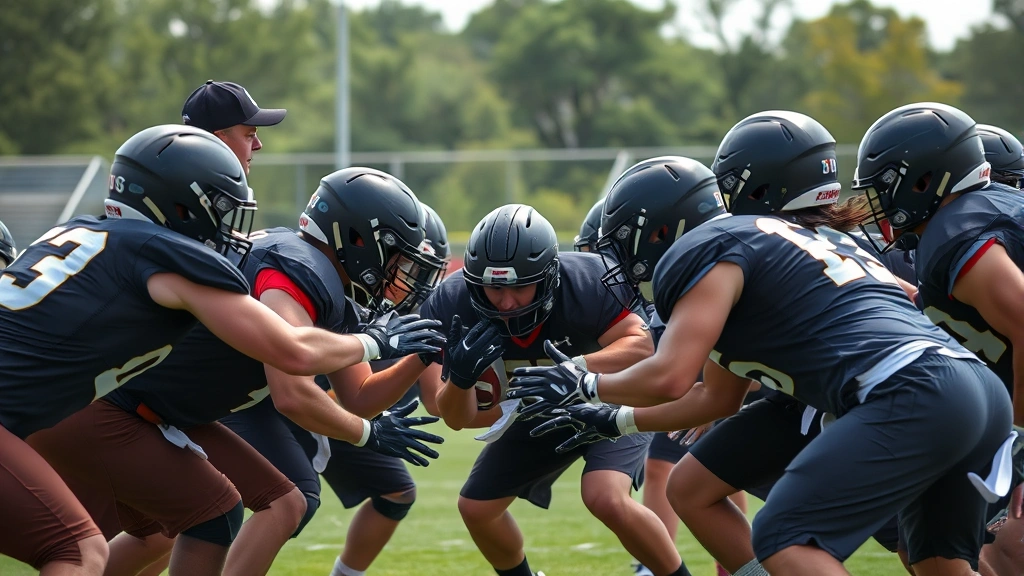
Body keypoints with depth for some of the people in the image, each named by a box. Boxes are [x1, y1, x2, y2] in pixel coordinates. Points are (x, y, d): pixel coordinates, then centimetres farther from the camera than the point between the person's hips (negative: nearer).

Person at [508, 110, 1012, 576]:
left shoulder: (717, 247, 6)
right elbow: (719, 397, 37)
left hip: (910, 397, -9)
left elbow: (668, 379, -2)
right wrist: (614, 421, 42)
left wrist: (584, 384, 17)